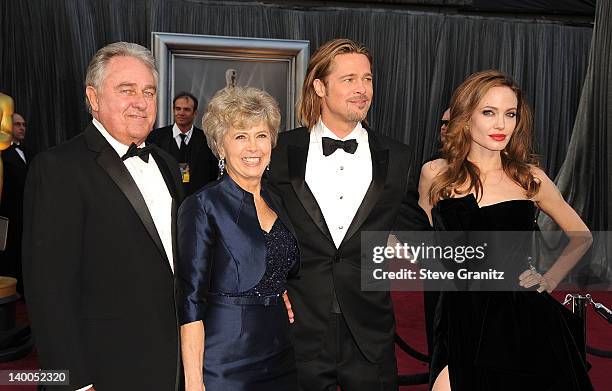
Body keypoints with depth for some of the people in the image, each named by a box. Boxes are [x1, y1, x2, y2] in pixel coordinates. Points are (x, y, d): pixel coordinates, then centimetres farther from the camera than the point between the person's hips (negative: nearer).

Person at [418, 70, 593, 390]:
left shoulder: (529, 177, 1)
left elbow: (581, 236, 15)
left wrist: (550, 280, 4)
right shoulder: (435, 174, -1)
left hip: (524, 319, 1)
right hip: (461, 319, -1)